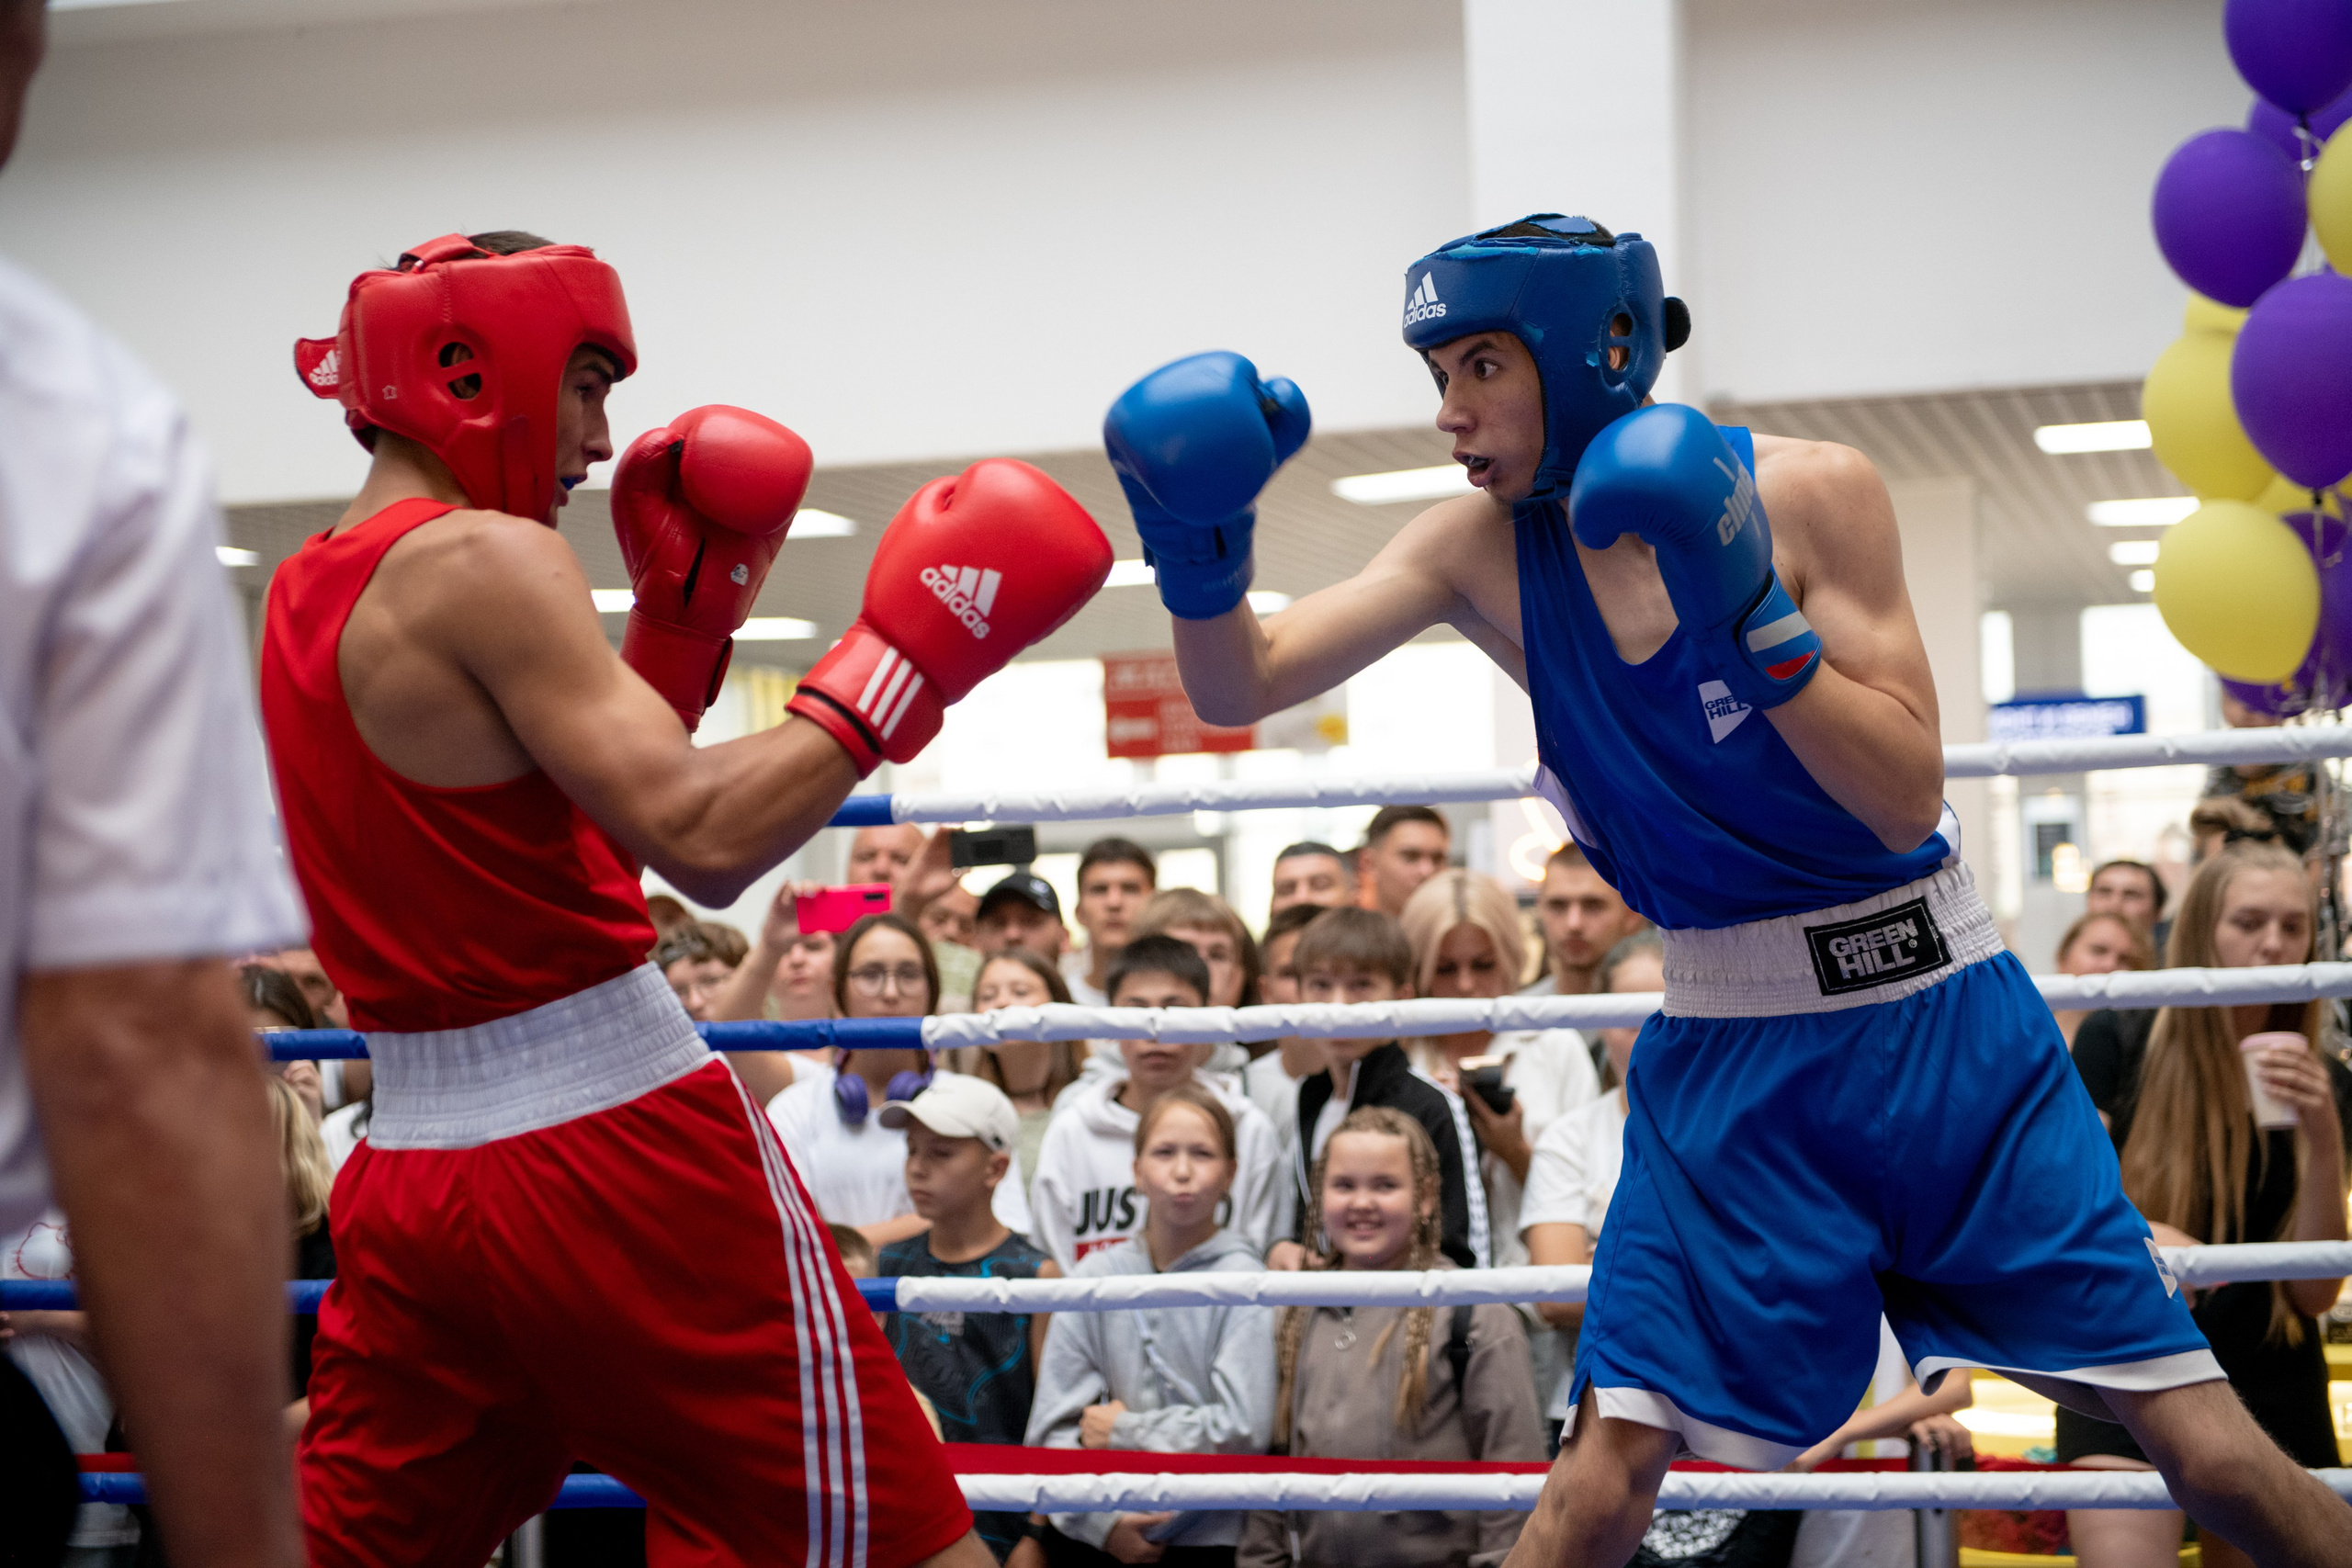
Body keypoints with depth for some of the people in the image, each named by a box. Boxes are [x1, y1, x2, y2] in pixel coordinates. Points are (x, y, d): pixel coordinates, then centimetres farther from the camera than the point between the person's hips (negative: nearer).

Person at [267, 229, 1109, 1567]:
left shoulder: (304, 597, 15)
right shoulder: (482, 562, -12)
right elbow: (701, 842, -21)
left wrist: (688, 614, 15)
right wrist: (903, 657, -14)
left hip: (411, 1166, 9)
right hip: (619, 1147, -9)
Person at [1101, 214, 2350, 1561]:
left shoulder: (1812, 494, -11)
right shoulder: (1482, 552, -2)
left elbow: (1908, 800, -14)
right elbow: (1239, 686, -8)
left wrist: (1754, 615, -25)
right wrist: (1200, 545, -26)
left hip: (1937, 1015, -1)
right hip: (1731, 1055, 2)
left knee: (2213, 1457, -2)